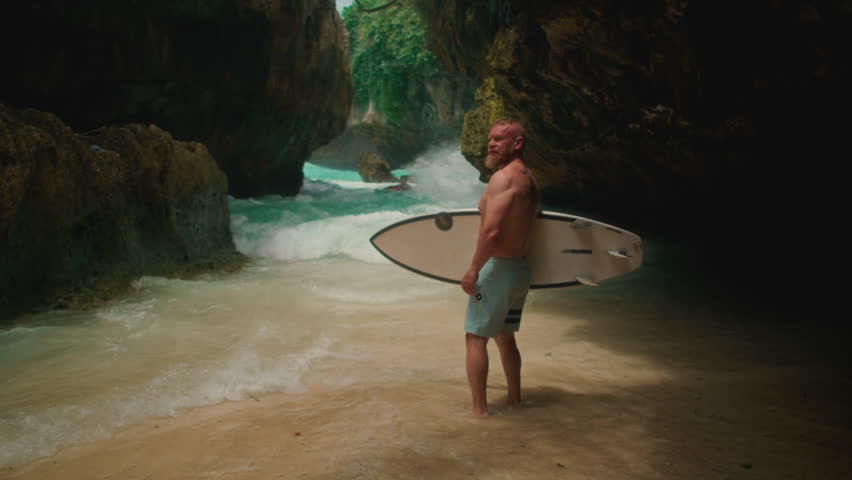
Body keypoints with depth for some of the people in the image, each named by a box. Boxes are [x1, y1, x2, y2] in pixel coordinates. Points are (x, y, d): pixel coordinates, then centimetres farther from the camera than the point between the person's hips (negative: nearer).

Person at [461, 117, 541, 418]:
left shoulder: (504, 177, -17)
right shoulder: (530, 180, 13)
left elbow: (492, 231, -27)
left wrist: (473, 270, -18)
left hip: (497, 267, -9)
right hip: (521, 268, 9)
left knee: (475, 337, -1)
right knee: (505, 337, 21)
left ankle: (479, 410, 1)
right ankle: (514, 400, 30)